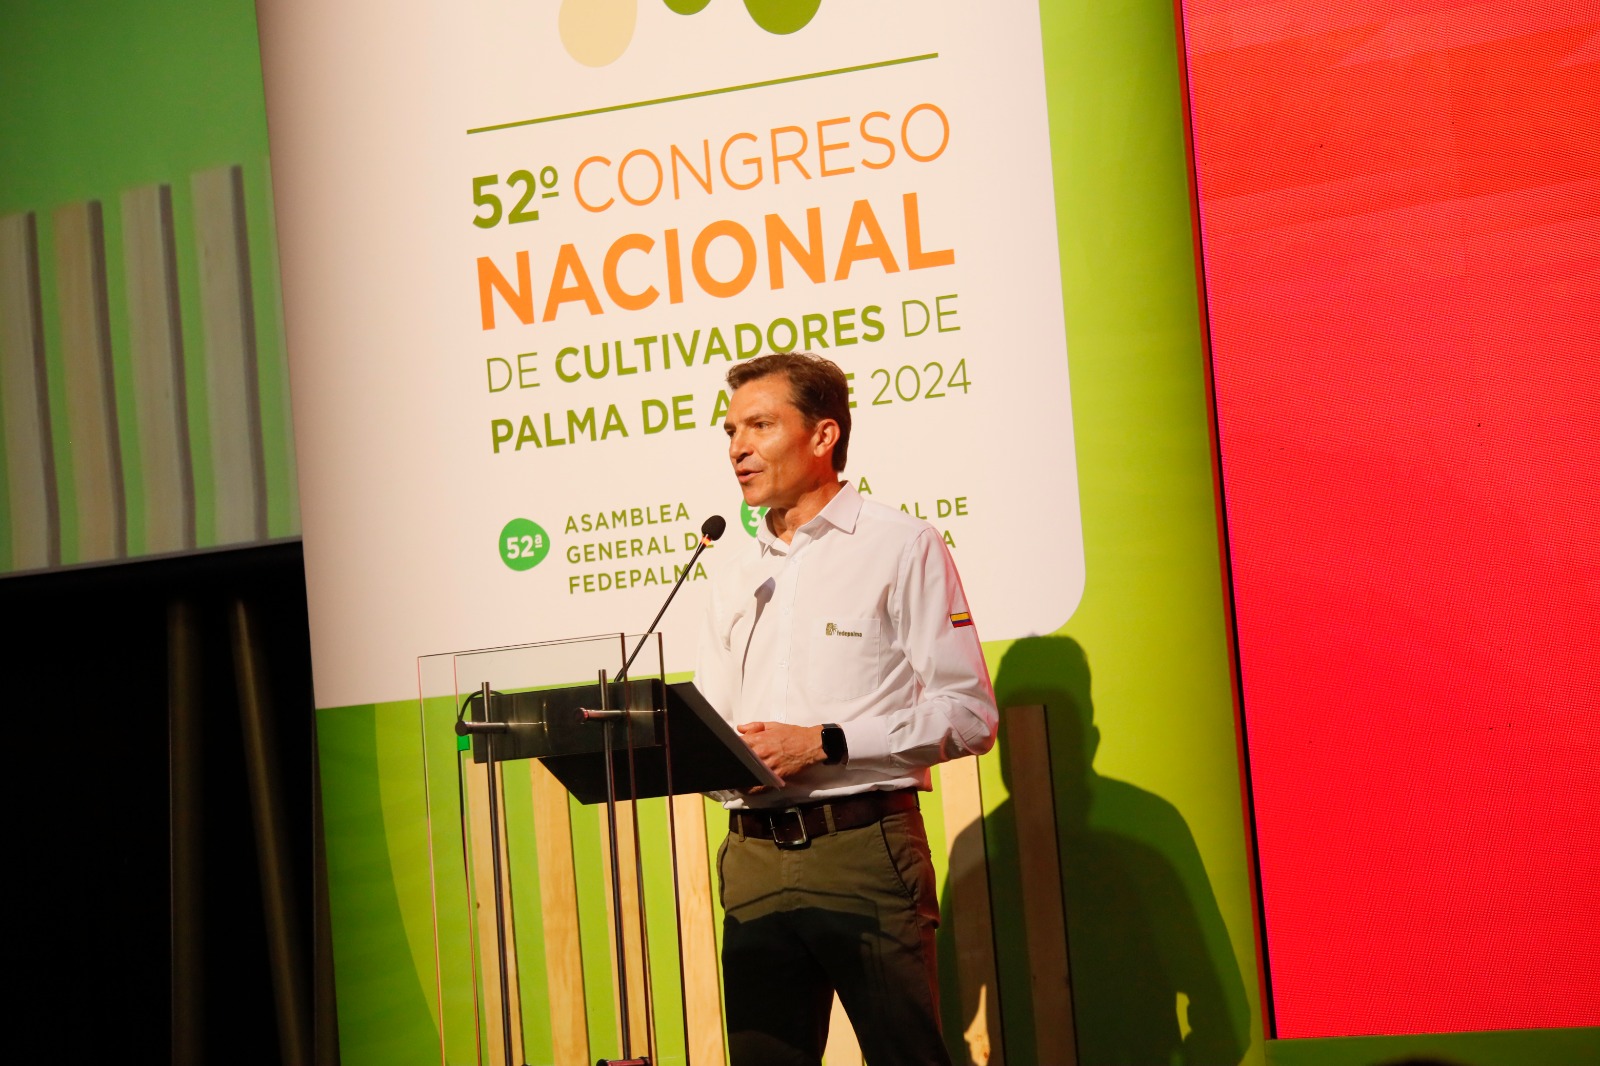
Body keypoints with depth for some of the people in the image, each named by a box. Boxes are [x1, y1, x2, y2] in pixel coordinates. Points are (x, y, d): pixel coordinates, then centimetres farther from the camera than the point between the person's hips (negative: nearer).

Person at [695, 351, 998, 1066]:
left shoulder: (901, 546, 2)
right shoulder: (734, 579, 20)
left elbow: (969, 714, -7)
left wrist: (824, 744, -13)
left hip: (864, 848, -5)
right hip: (755, 861, 5)